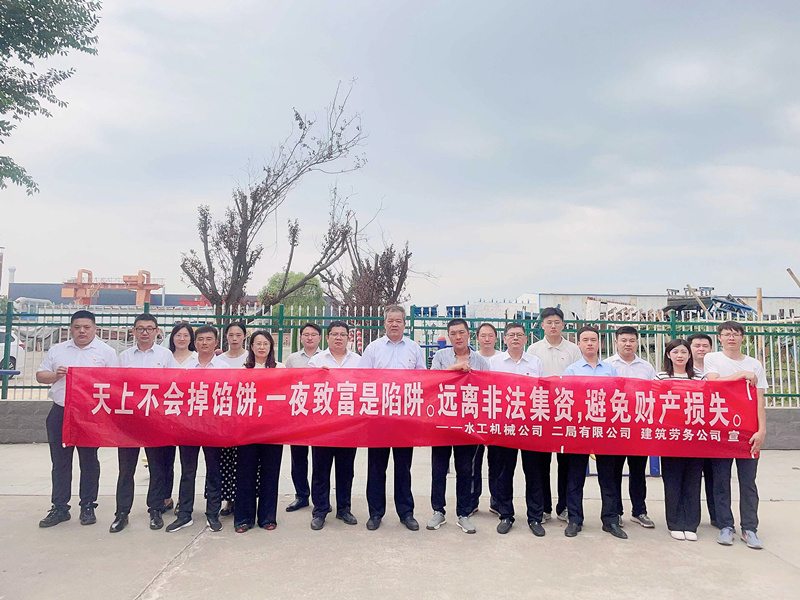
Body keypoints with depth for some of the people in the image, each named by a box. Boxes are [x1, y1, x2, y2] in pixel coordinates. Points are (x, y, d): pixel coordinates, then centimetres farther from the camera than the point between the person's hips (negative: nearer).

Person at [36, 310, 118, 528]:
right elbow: (40, 375, 14)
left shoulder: (106, 352, 1)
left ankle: (88, 507, 16)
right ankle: (59, 508, 19)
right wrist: (55, 375, -6)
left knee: (89, 462, 5)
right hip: (60, 413, 4)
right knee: (60, 462, 9)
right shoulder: (57, 350, 12)